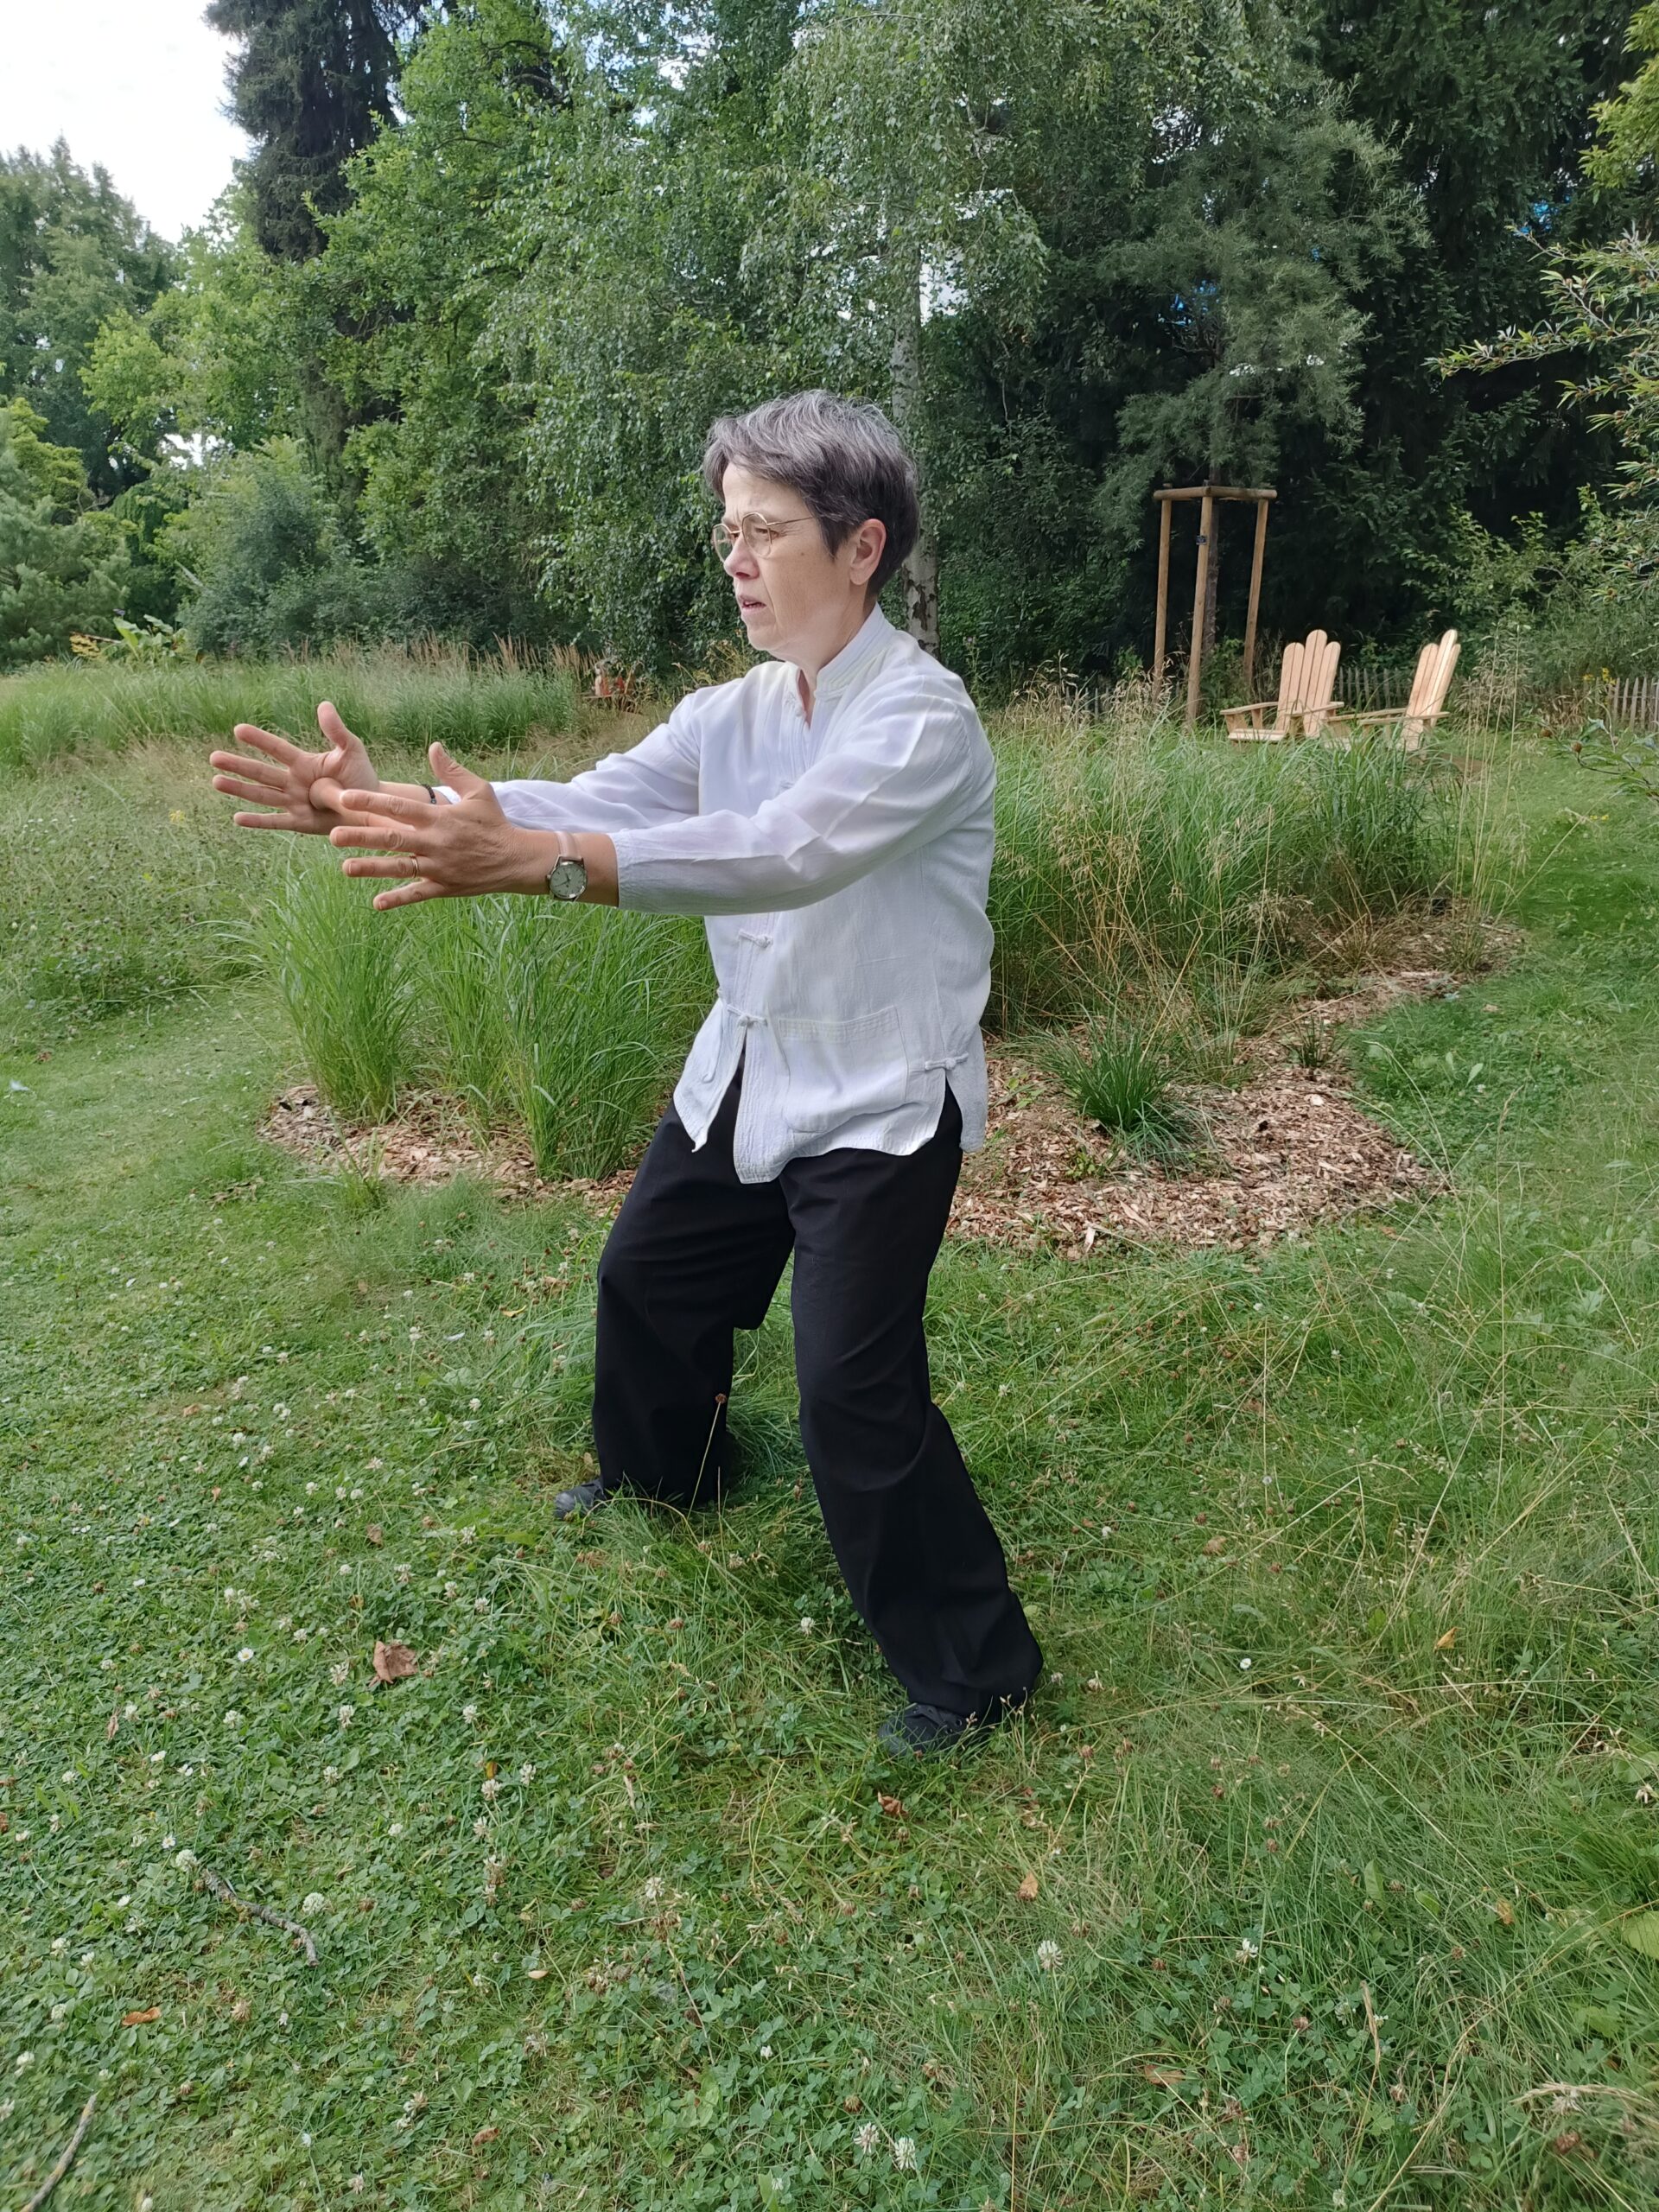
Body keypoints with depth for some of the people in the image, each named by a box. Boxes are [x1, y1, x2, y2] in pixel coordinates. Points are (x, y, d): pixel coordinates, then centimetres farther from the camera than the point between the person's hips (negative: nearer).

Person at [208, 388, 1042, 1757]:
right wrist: (395, 802, -23)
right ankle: (662, 1475, 52)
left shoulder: (923, 718, -21)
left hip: (882, 1103, -8)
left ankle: (976, 1664, 12)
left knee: (857, 1388, -11)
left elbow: (788, 853, -37)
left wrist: (526, 861, -47)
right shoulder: (735, 713, 3)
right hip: (745, 1073, 8)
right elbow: (594, 801, -7)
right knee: (648, 1282, 21)